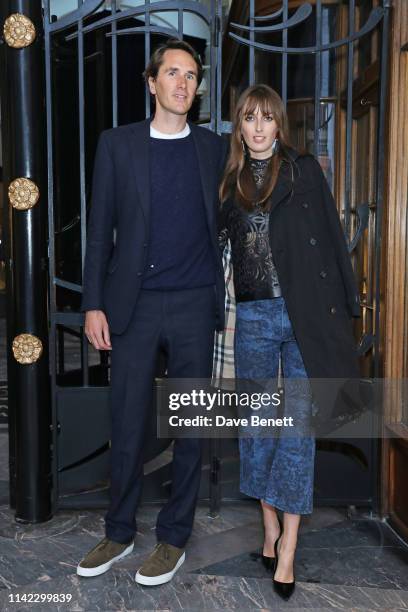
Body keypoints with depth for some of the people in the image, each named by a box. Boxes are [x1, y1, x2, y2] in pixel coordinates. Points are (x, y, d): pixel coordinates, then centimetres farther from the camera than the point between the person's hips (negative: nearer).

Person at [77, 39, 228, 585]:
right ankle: (119, 533, 26)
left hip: (195, 305, 1)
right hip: (133, 305, 0)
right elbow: (100, 230, 4)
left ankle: (174, 537, 24)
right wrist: (93, 304, -2)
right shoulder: (117, 144, 6)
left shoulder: (215, 149, 8)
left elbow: (225, 228, 12)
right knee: (126, 426, 7)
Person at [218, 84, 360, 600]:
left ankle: (288, 546, 8)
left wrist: (344, 304, -4)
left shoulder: (304, 170, 4)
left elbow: (330, 237, 1)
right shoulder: (230, 182, 11)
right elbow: (218, 242, 17)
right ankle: (270, 528, 26)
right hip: (253, 316, 3)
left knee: (297, 424, -2)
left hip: (303, 312, -3)